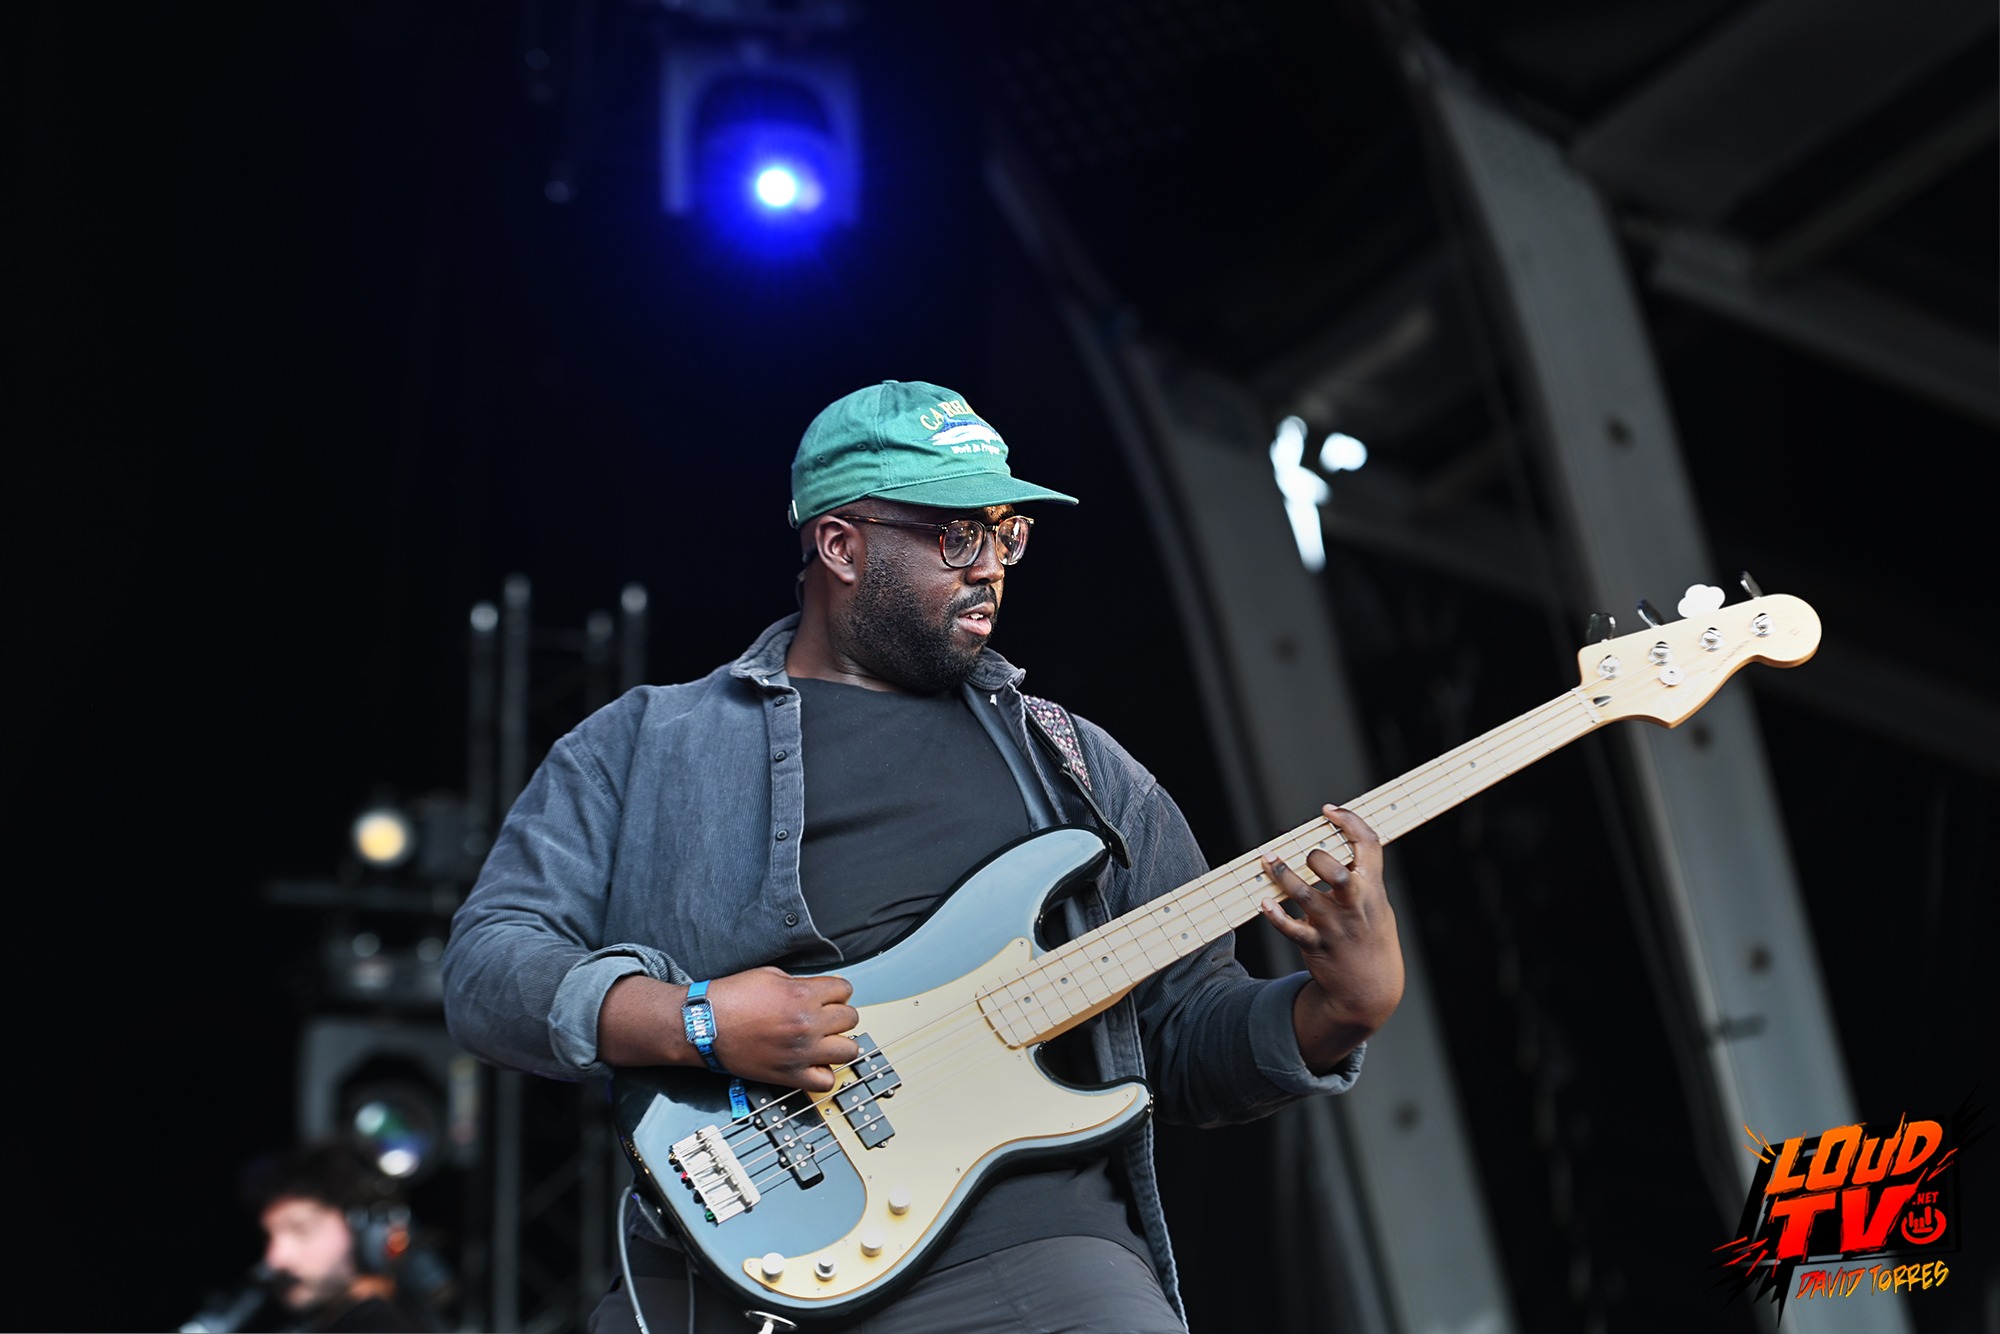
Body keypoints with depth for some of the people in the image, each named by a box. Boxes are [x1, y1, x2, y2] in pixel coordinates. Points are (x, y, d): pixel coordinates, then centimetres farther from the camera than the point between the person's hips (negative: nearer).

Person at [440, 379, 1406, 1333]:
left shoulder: (1082, 768, 17)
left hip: (1021, 1246, 1)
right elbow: (484, 965, 1)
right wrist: (692, 1023, -14)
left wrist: (1346, 1007, -4)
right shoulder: (641, 745, 10)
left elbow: (1192, 1043, 16)